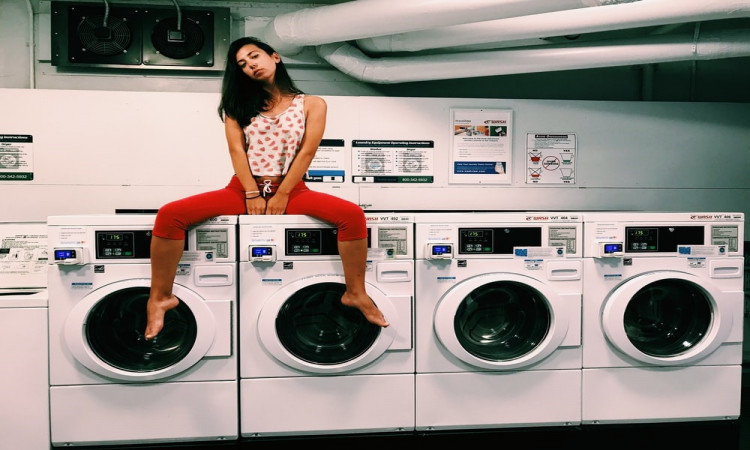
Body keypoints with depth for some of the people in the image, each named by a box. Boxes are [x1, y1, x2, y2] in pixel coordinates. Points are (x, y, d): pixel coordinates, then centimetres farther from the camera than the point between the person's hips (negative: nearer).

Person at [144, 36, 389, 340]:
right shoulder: (239, 103, 13)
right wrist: (252, 194, -10)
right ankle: (160, 298, -8)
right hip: (244, 188, 2)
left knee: (353, 215, -28)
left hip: (290, 189, -1)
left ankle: (355, 294, -12)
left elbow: (306, 152, -3)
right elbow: (236, 150, 2)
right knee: (170, 215, -20)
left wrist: (281, 196, -11)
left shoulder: (312, 104, 7)